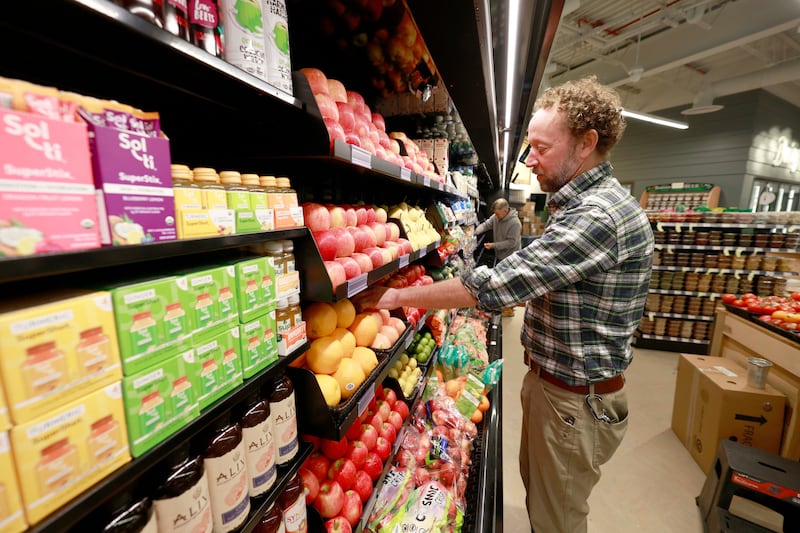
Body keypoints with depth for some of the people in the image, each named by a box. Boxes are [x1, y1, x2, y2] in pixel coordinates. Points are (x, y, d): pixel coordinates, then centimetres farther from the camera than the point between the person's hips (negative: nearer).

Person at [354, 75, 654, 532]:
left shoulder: (598, 216, -27)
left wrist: (396, 297, -23)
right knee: (537, 488, 28)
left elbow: (497, 284, -32)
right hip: (550, 381, 9)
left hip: (575, 401, -9)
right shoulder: (581, 203, 8)